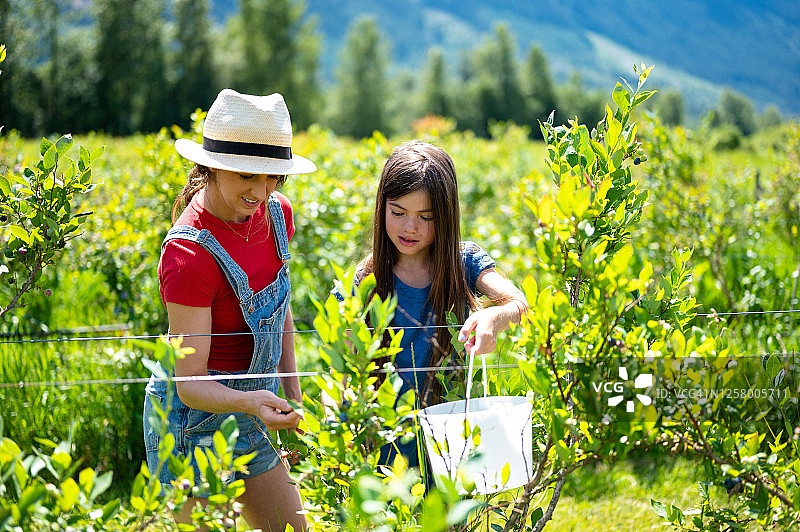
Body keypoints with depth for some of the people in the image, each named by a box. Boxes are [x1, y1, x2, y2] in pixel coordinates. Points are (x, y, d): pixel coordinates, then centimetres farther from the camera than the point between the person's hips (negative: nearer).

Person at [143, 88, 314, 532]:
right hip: (195, 425, -8)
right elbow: (190, 384, -25)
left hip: (249, 425, 8)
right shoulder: (189, 253, -28)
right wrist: (249, 401, -42)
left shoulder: (276, 214, -5)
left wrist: (293, 393, 11)